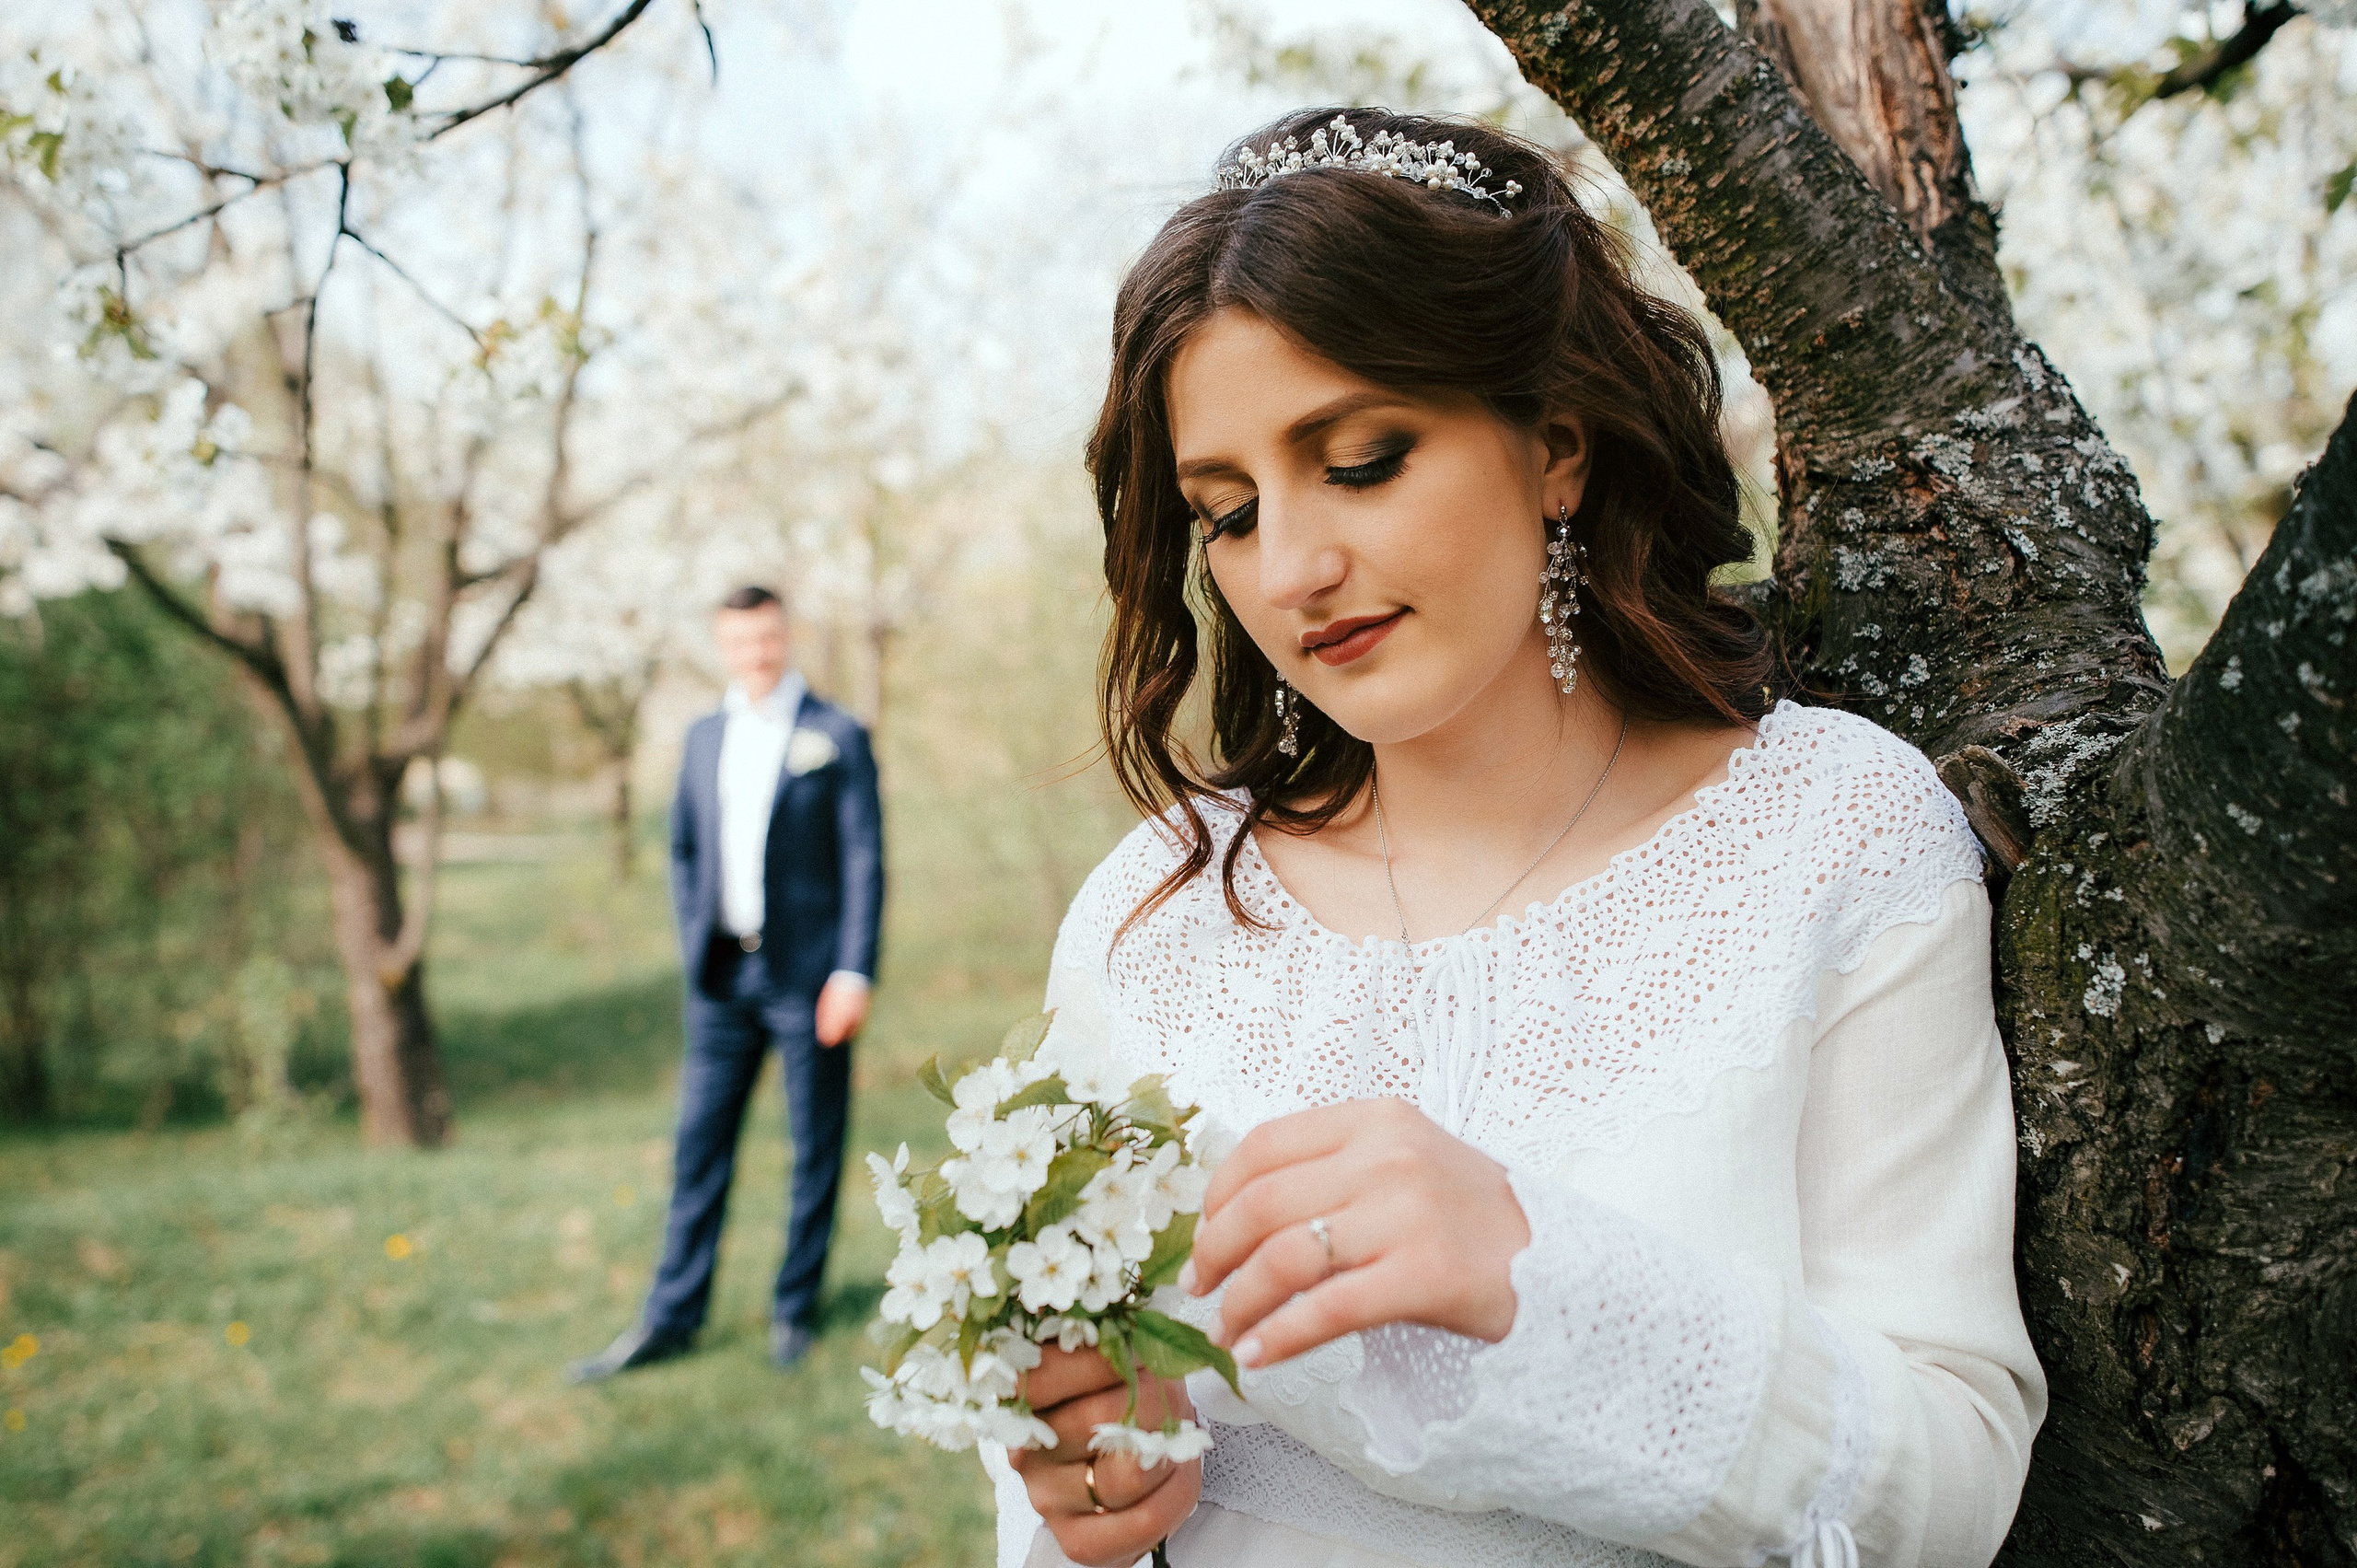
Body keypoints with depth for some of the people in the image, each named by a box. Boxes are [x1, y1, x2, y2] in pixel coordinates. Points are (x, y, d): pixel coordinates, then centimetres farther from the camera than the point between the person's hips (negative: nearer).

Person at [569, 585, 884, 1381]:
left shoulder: (837, 736, -3)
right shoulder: (705, 735, 12)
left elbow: (864, 861, -6)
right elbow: (684, 849, 18)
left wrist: (855, 972, -13)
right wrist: (694, 947, 8)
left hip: (807, 976, -4)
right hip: (724, 977, 4)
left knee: (815, 1149, 5)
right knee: (699, 1145, 6)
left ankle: (794, 1308, 20)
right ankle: (671, 1317, 15)